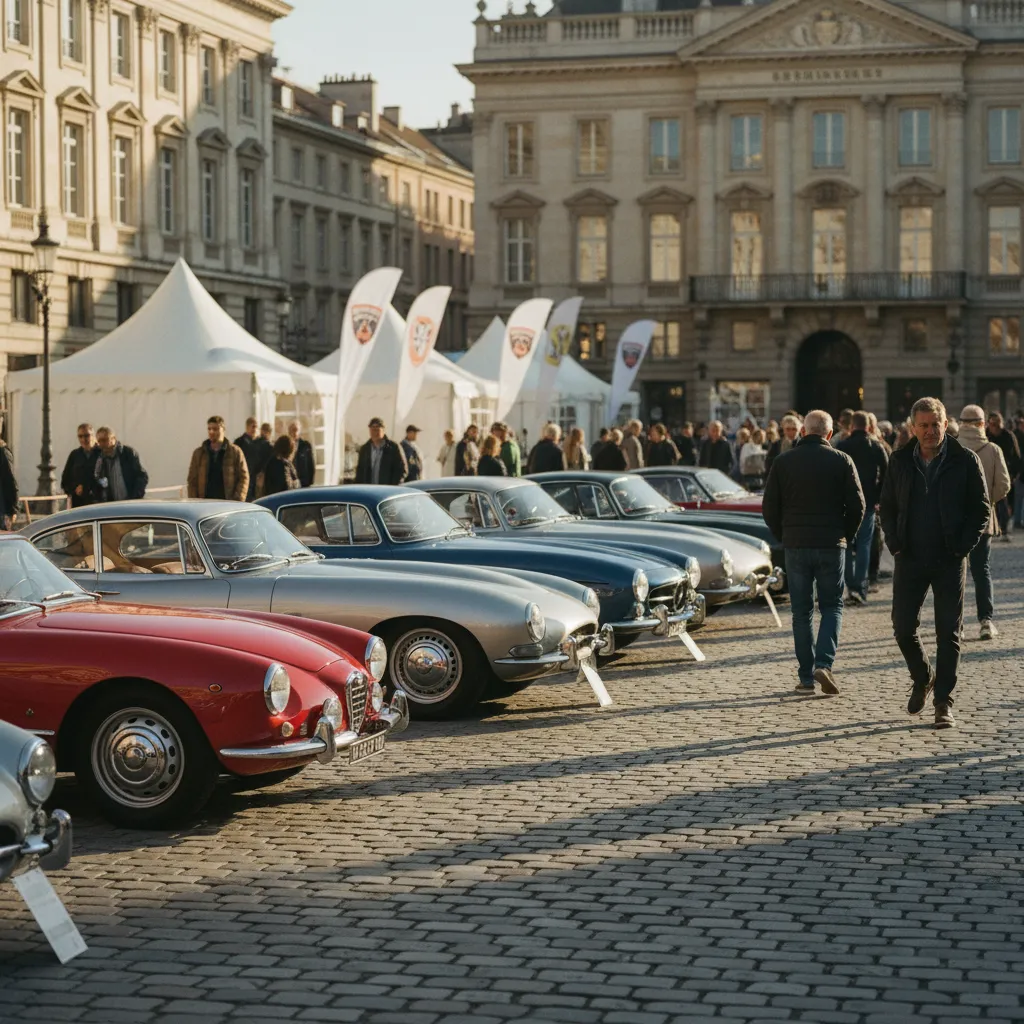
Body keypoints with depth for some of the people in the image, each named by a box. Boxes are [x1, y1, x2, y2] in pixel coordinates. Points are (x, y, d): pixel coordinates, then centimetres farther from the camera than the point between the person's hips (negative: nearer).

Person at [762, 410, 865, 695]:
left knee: (801, 612, 8)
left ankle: (806, 677, 7)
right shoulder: (841, 461, -2)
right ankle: (824, 664, -10)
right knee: (832, 606, 10)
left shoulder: (783, 462, 1)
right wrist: (844, 537, 11)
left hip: (796, 546, 1)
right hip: (831, 545, -1)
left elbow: (769, 508, 2)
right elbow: (857, 505, -3)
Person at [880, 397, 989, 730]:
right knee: (903, 628, 4)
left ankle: (944, 702, 6)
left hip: (949, 561, -2)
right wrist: (894, 543, 0)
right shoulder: (900, 461, 4)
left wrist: (963, 546, -9)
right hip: (910, 559, 3)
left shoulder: (965, 460, -3)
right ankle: (922, 680, 30)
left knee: (948, 634, -1)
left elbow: (981, 508, 1)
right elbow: (887, 506, 13)